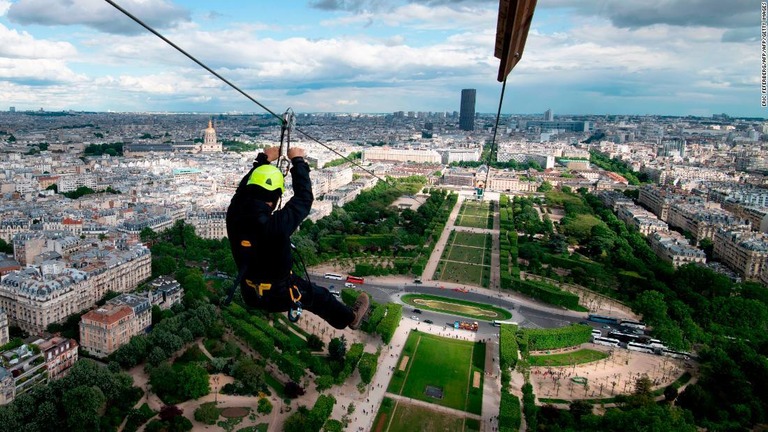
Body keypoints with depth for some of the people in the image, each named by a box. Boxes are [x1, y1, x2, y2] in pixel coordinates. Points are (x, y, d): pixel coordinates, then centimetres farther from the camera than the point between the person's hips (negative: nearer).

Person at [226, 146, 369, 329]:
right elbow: (304, 198, -23)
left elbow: (244, 187, 1)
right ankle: (350, 318, 44)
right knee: (320, 296, 20)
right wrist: (298, 161, -10)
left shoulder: (234, 216, -20)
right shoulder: (275, 225, -37)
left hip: (249, 294, 5)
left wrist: (263, 160, 11)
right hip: (279, 296, -5)